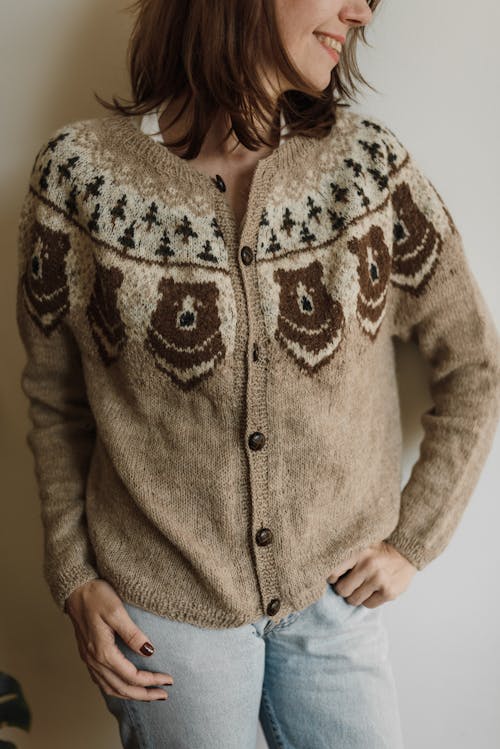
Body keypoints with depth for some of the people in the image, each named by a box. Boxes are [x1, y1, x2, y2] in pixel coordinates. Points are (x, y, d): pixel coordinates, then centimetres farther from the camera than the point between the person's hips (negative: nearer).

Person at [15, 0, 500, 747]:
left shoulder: (371, 166, -9)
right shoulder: (79, 173, -11)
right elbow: (56, 400, 0)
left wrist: (414, 540, 0)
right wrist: (74, 578, -2)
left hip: (337, 596, 2)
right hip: (164, 609, -1)